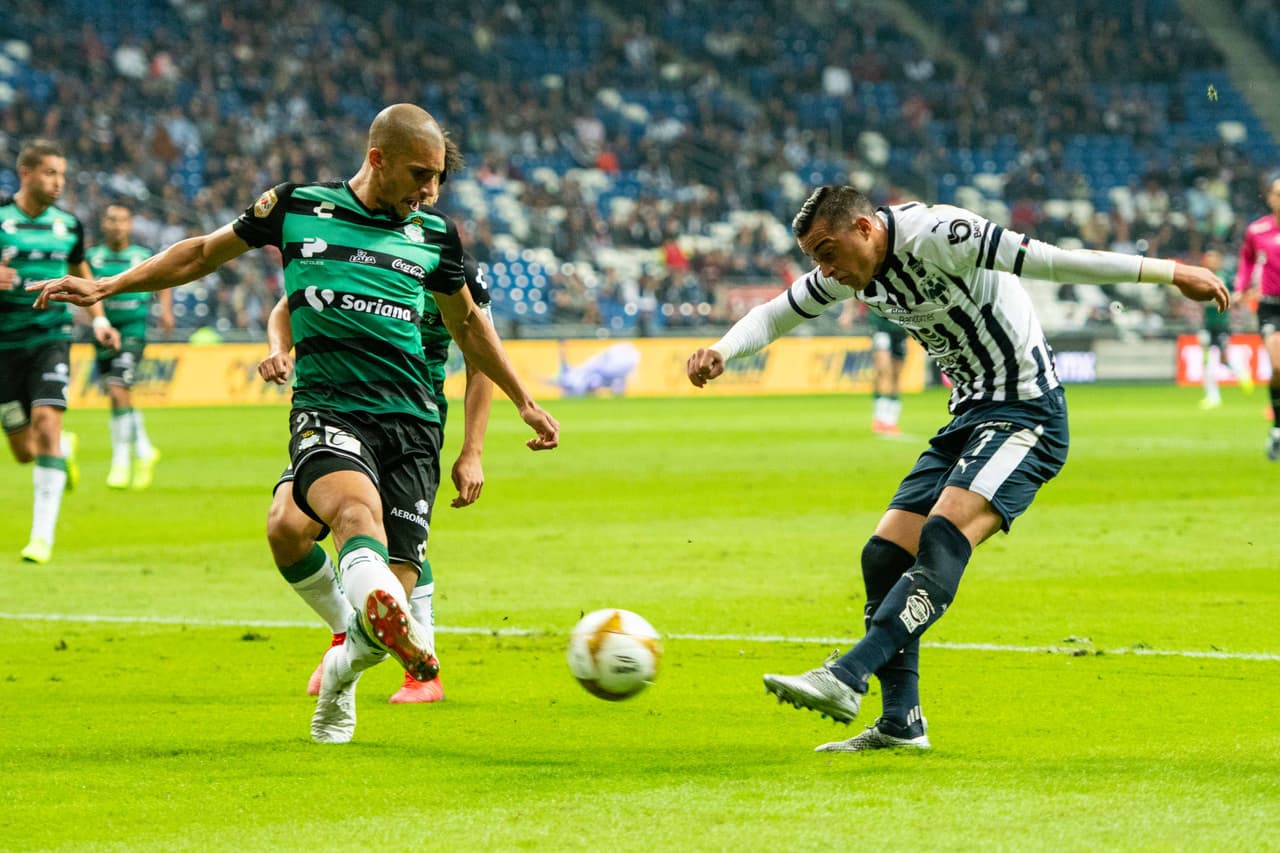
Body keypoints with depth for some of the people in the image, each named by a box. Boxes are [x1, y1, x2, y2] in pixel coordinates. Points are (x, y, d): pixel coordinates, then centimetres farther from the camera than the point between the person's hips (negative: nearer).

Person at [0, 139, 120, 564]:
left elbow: (81, 272, 21)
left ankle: (43, 534, -17)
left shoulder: (67, 224, 4)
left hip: (51, 338, 1)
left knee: (46, 422, -21)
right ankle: (65, 448, 43)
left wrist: (99, 320, 9)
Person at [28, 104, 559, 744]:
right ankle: (389, 620, -66)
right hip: (326, 409, -3)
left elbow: (467, 326, 31)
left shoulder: (434, 235, 15)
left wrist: (524, 402, 36)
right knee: (358, 511, -36)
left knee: (393, 587, -9)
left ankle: (340, 675, 23)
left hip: (411, 421, 3)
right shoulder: (298, 209, 8)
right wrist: (108, 286, 15)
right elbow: (205, 253, 20)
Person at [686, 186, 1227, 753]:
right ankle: (901, 723, 2)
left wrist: (1171, 273, -24)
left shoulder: (938, 237, -21)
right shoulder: (851, 269, 5)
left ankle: (846, 680, -37)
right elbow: (772, 317, 15)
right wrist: (721, 352, -7)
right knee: (884, 556, -1)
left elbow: (1054, 261, -23)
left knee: (943, 541, -25)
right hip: (969, 418, 9)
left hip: (1025, 415, -9)